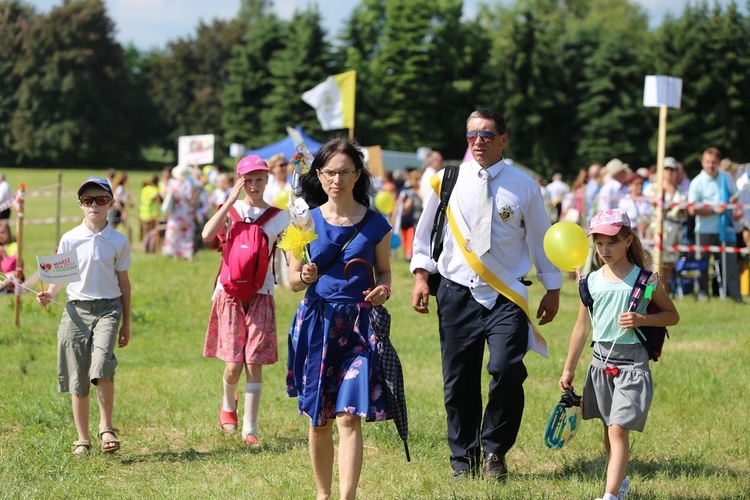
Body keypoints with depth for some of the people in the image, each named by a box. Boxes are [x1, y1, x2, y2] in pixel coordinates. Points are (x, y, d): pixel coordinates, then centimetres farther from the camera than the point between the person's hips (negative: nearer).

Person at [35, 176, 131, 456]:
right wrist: (49, 295, -11)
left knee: (102, 366, -23)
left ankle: (106, 427, -4)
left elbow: (123, 281, 10)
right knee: (77, 379, 3)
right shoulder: (70, 239, 4)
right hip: (77, 308, 1)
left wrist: (126, 323, 12)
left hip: (108, 308, -1)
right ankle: (82, 440, 13)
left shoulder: (119, 241, 4)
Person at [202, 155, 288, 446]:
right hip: (230, 292, -1)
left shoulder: (278, 217, 6)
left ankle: (250, 429, 4)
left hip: (261, 294, 1)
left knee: (254, 363, -3)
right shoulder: (230, 209, 3)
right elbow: (207, 234, -17)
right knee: (233, 365, -4)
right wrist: (232, 199, -15)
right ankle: (228, 404, 29)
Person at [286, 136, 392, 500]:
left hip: (360, 325, -2)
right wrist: (304, 277, -17)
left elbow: (384, 272, 12)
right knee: (318, 421, 8)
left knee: (349, 417, -11)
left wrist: (384, 289, -10)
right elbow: (292, 280, 6)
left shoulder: (375, 224, 2)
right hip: (316, 323, 2)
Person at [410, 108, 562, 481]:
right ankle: (464, 459, 17)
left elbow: (540, 237, 12)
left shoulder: (523, 186, 4)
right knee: (459, 381, 3)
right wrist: (421, 274, 6)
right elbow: (427, 230, 14)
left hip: (506, 297, -1)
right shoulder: (448, 181, 5)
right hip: (457, 294, 1)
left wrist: (552, 288, 15)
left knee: (507, 370, -18)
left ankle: (494, 451, 2)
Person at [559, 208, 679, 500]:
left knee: (619, 429, -14)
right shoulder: (592, 282, 5)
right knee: (609, 428, 16)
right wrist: (569, 370, 14)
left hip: (632, 361, -4)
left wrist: (643, 319, -16)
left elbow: (672, 315, 3)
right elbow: (581, 328, 12)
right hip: (601, 360, 4)